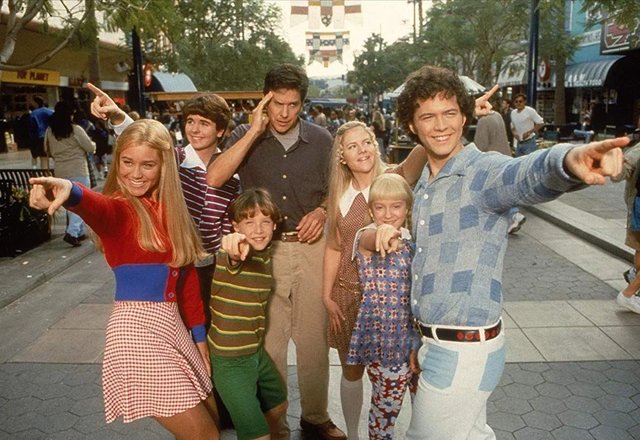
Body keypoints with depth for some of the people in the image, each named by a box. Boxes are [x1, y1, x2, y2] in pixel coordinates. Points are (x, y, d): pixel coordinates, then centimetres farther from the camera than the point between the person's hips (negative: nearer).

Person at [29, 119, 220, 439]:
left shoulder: (171, 209, 10)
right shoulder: (118, 210, -9)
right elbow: (95, 207, -35)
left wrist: (200, 336, 11)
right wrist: (70, 192, -59)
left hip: (172, 326, 7)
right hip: (137, 329, -7)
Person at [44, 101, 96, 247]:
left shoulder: (49, 131, 3)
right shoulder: (76, 129, -12)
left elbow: (48, 151, 14)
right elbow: (91, 148, -6)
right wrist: (92, 144, 15)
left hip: (61, 172, 6)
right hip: (78, 171, -6)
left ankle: (79, 232, 23)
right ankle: (71, 233, -14)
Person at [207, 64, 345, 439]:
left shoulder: (321, 139, 2)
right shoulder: (246, 137, -1)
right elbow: (214, 179, -17)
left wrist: (322, 211, -10)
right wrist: (255, 131, -18)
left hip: (311, 247, 1)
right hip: (263, 249, -1)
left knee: (314, 338, 10)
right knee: (269, 340, 8)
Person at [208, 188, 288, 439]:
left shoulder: (266, 254, 1)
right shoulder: (235, 254, -23)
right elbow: (235, 259, -50)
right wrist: (236, 249, -71)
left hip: (257, 351, 8)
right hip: (231, 360, -8)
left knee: (278, 405, 27)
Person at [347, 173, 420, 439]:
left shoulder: (412, 239, 5)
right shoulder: (368, 237, -13)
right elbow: (370, 239, -39)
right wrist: (383, 232, -62)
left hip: (415, 335, 6)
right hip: (384, 338, -5)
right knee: (387, 406, 6)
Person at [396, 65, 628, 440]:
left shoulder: (484, 171, -17)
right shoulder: (423, 185, 9)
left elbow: (528, 175, -43)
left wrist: (566, 160, -64)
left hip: (463, 350, -8)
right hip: (435, 340, 8)